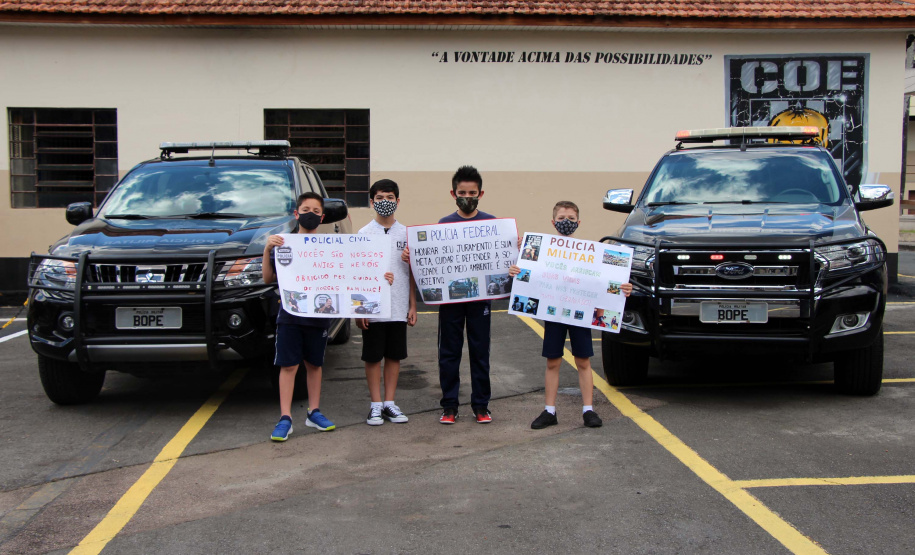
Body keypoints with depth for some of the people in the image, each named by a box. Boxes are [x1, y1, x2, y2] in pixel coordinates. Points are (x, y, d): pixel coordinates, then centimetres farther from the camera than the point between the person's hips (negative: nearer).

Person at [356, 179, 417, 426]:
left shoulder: (406, 234, 7)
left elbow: (411, 273, 10)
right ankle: (376, 405, 12)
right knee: (373, 357, 4)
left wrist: (412, 306, 5)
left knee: (395, 356, 8)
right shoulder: (364, 234, 0)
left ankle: (390, 402, 17)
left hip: (399, 309, 2)